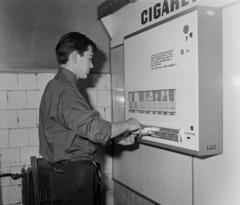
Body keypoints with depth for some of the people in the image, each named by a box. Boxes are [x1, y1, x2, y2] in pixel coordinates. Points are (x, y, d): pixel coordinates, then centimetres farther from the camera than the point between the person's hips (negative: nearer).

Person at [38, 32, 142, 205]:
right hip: (75, 174, -10)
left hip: (71, 170, 10)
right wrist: (126, 125, -8)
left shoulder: (58, 86, 15)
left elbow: (82, 131, 16)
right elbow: (94, 129, -25)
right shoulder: (64, 90, -19)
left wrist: (119, 138, 10)